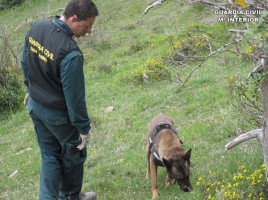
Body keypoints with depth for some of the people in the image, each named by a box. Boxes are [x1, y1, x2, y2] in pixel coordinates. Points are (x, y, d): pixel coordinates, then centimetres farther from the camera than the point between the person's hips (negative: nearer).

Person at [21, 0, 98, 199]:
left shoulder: (37, 26, -10)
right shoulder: (70, 53, -33)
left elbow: (25, 62, 7)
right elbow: (75, 96, -25)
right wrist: (84, 128, -13)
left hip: (35, 106, 7)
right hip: (58, 114, -6)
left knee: (49, 156, 19)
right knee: (73, 156, 19)